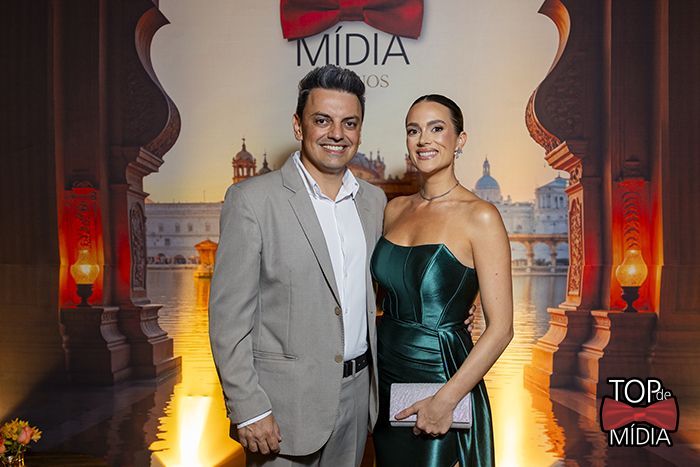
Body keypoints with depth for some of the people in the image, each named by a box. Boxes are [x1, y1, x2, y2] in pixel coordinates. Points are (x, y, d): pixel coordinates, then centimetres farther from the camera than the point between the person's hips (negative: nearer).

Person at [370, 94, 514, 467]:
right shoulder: (395, 209, 5)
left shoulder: (479, 216, -13)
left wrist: (446, 399, -20)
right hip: (385, 375, 6)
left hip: (441, 376, -6)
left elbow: (500, 328, -15)